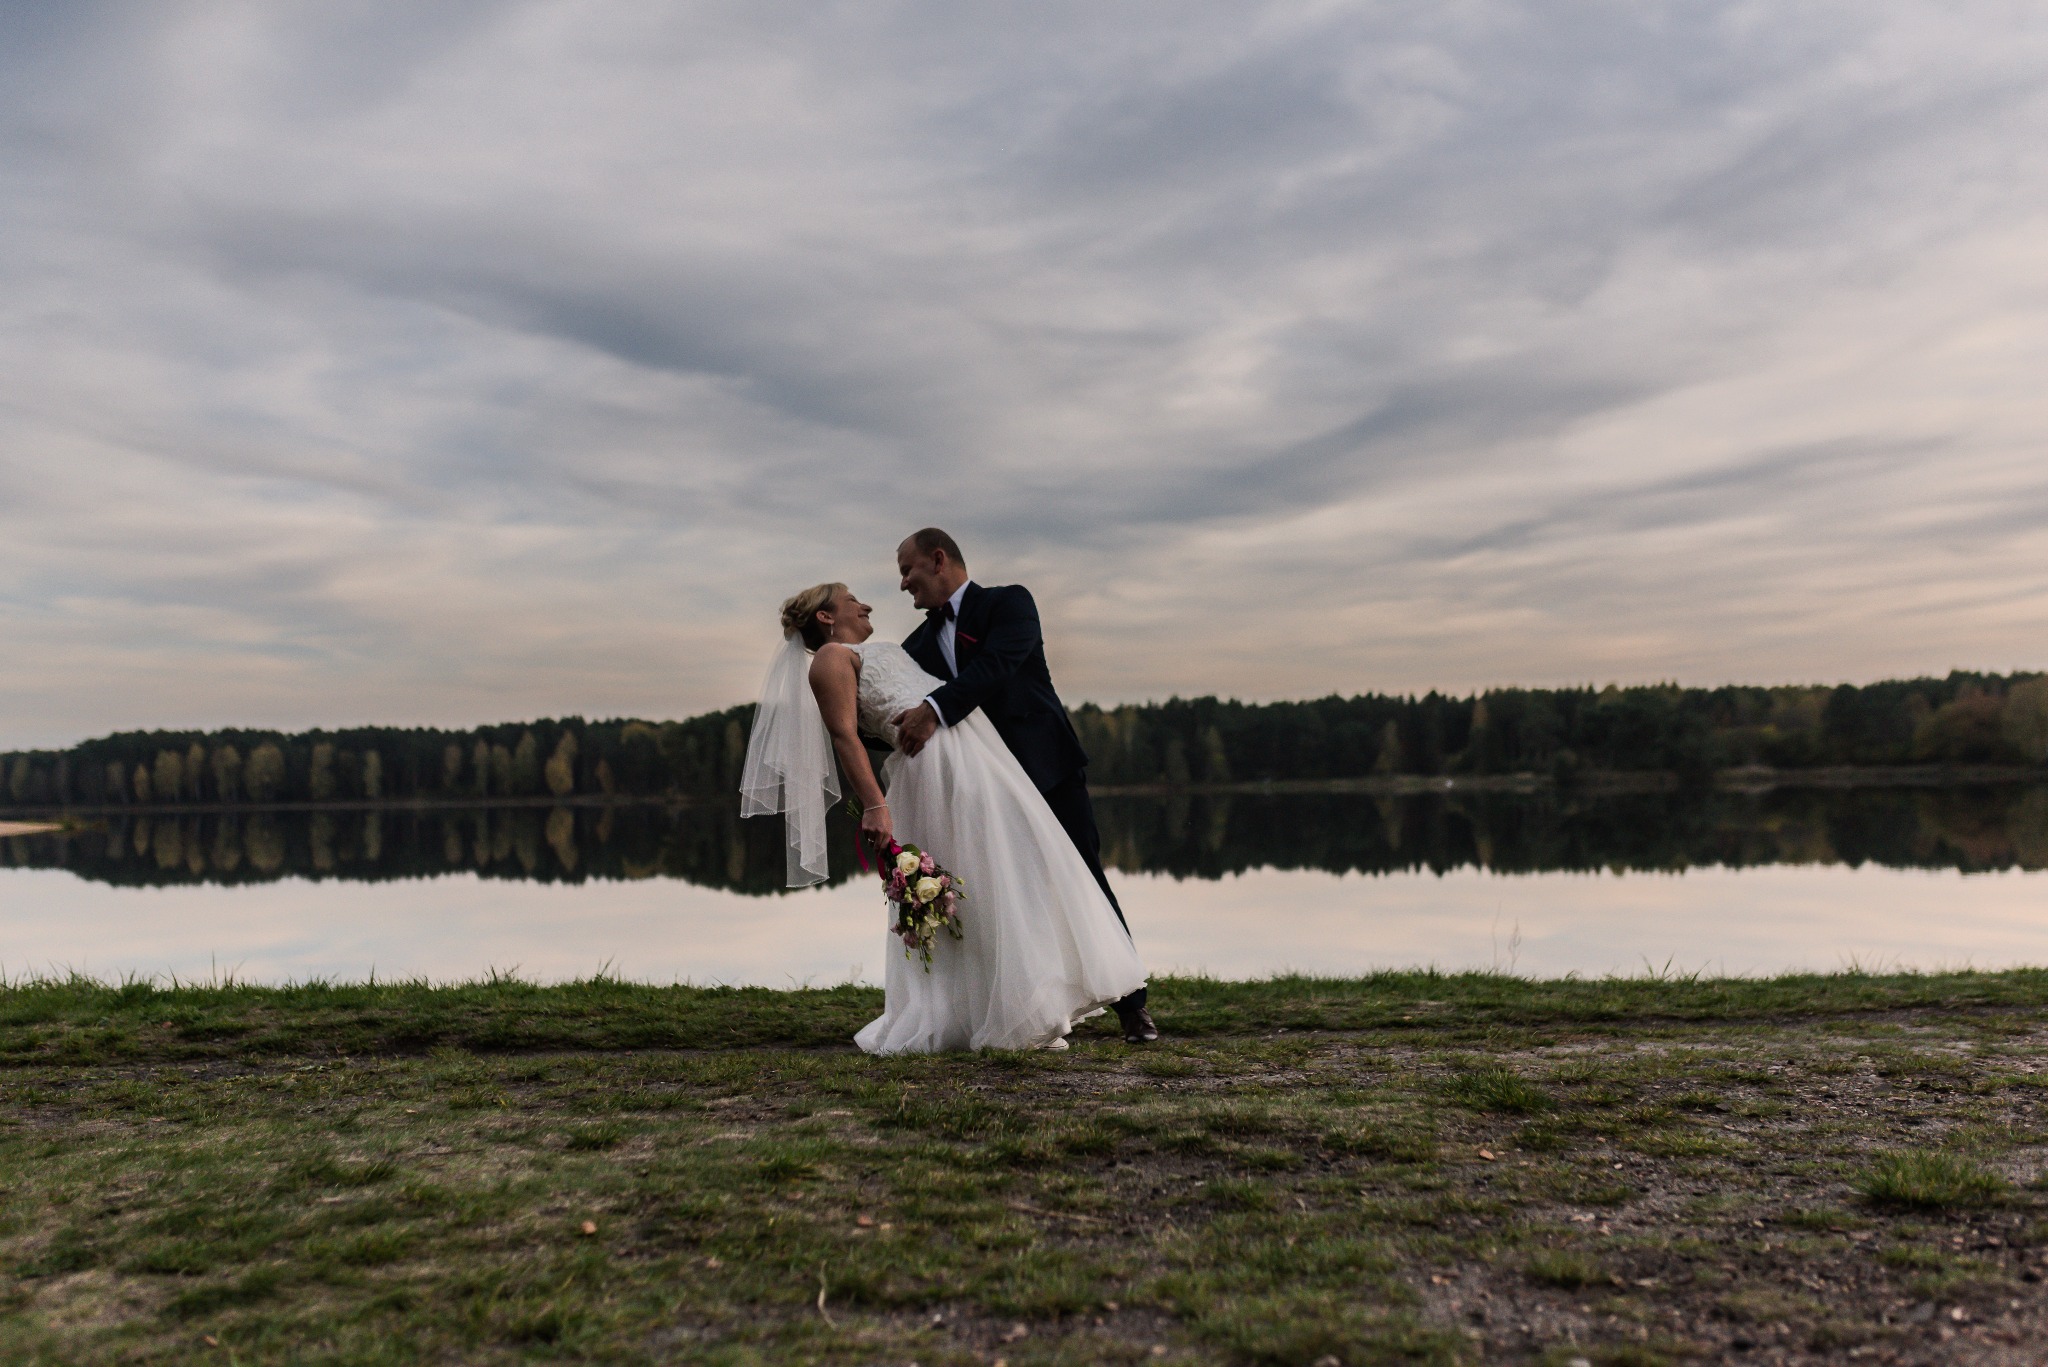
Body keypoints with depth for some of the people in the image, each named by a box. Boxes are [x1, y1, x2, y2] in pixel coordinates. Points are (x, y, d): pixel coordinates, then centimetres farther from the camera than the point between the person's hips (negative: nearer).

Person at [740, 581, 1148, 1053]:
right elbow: (844, 735, -13)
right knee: (979, 883, -9)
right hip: (937, 760, -10)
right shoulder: (831, 657, 0)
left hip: (972, 747, 10)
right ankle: (1011, 1017, -2)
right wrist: (874, 805, -22)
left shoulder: (876, 652, 29)